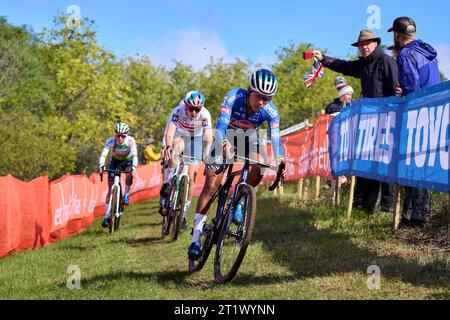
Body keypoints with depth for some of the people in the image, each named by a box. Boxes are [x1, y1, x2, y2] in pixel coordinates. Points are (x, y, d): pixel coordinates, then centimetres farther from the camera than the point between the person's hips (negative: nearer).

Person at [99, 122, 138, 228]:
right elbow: (104, 154, -37)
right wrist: (101, 166, -55)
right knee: (111, 187, -8)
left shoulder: (130, 141, -29)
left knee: (130, 173, -36)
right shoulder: (110, 141, -28)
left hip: (128, 161, -1)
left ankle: (126, 195, -11)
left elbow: (135, 155, -39)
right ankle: (107, 216, -5)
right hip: (115, 161, 1)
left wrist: (134, 168, -56)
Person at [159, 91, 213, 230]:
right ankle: (166, 185, -25)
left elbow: (209, 137, -38)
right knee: (177, 148, -38)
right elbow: (169, 132, -42)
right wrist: (168, 147, -61)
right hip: (179, 135, -1)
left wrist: (207, 153, -55)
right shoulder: (178, 111, -31)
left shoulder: (205, 114, -30)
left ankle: (183, 215, 8)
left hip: (195, 140, 1)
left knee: (191, 178, -4)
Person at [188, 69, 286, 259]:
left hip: (248, 138, 2)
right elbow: (220, 127, -39)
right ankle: (196, 236, -9)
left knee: (259, 166, -30)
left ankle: (240, 202, -4)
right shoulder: (234, 97, -31)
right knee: (211, 186, -12)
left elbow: (275, 138, -31)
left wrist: (279, 159, -51)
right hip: (226, 137, -2)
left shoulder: (271, 112, -25)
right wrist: (224, 144, -60)